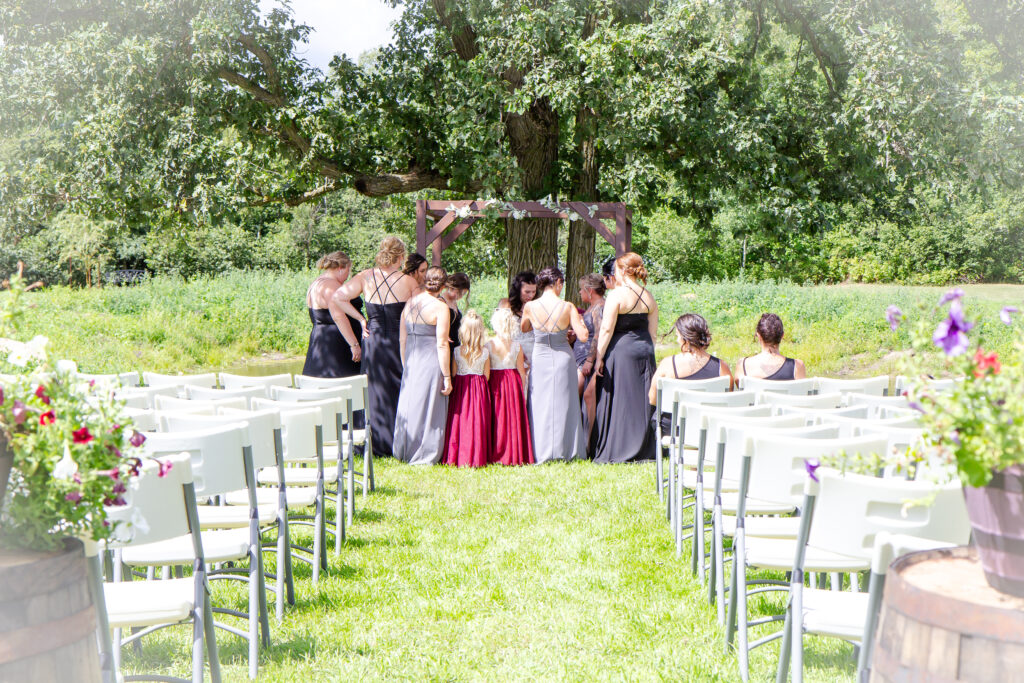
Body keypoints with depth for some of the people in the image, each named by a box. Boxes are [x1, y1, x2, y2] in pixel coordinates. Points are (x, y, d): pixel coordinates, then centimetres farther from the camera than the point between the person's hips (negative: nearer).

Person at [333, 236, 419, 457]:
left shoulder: (365, 277, 0)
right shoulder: (409, 281, -7)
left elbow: (338, 297, -7)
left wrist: (361, 319, -2)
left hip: (372, 340, 3)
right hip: (399, 342, -2)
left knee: (375, 391, 11)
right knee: (399, 392, 7)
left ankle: (378, 444, 16)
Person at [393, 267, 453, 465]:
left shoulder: (409, 303, 6)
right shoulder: (440, 307, -10)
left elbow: (402, 339, 10)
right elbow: (442, 344, -13)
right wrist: (447, 376, -9)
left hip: (411, 362, 6)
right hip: (431, 364, -6)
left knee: (408, 407, 14)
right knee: (429, 409, 2)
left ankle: (404, 452, 23)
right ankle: (425, 456, 8)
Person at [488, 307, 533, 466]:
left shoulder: (488, 344, -7)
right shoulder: (517, 346, -4)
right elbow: (521, 371, 0)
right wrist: (522, 389, 9)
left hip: (494, 382, 0)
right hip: (513, 382, 0)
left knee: (496, 417, 6)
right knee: (514, 418, 6)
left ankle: (494, 454, 6)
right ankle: (514, 454, 8)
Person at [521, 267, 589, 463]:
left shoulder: (530, 307, -7)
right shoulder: (567, 307, -11)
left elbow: (523, 329, 12)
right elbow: (583, 336, -11)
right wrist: (580, 321, 8)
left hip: (540, 358, 1)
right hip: (563, 358, -1)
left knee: (540, 404, 8)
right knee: (563, 403, 8)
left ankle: (542, 453, 8)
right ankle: (565, 450, 12)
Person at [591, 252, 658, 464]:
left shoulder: (616, 295, -11)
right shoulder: (649, 297, 8)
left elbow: (607, 330, -14)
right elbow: (652, 332, 11)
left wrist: (599, 358, -10)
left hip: (620, 351, -6)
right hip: (644, 351, 6)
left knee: (617, 401, 1)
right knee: (641, 401, 10)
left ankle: (615, 452, 4)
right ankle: (643, 450, 14)